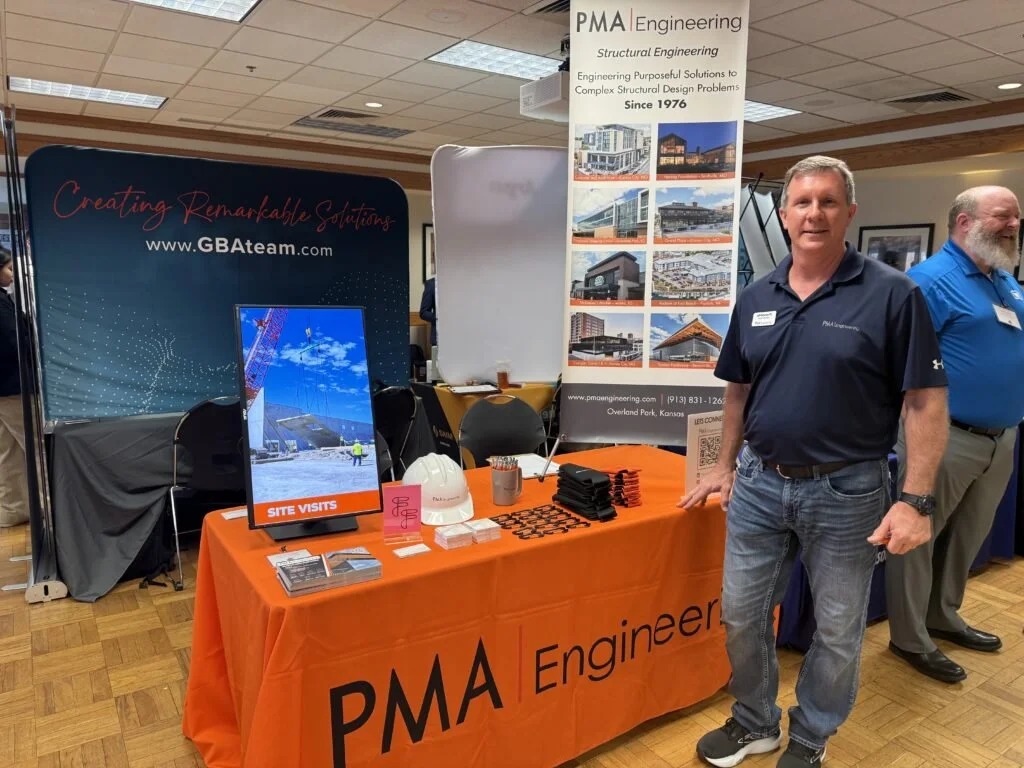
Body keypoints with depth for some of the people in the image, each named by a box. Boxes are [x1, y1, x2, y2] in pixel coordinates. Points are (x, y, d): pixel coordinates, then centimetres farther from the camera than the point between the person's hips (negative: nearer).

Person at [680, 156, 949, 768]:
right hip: (759, 483, 4)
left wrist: (916, 500, -15)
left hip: (846, 491, -3)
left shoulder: (893, 294, -9)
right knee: (742, 614, 14)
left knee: (838, 632, 13)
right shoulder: (756, 298, 4)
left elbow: (926, 402, -10)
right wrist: (726, 467, 13)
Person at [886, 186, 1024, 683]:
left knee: (967, 539, 20)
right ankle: (910, 640, 16)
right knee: (917, 538, 3)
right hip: (945, 436, -9)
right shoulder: (931, 280, -14)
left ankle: (943, 618, 38)